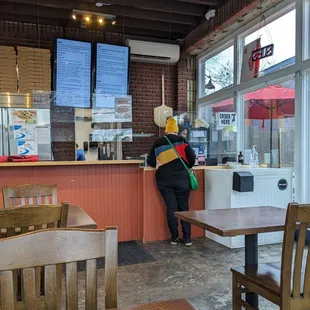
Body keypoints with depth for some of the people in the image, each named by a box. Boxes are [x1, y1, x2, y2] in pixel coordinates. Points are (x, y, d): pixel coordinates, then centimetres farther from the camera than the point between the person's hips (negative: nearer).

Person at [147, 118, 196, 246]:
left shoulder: (157, 143, 5)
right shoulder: (182, 141, 0)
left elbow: (151, 162, 9)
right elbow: (192, 157, -3)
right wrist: (186, 166, 16)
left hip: (164, 180, 1)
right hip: (181, 179, -1)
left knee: (171, 208, 8)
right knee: (184, 208, 9)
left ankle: (174, 237, 15)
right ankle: (187, 238, 12)